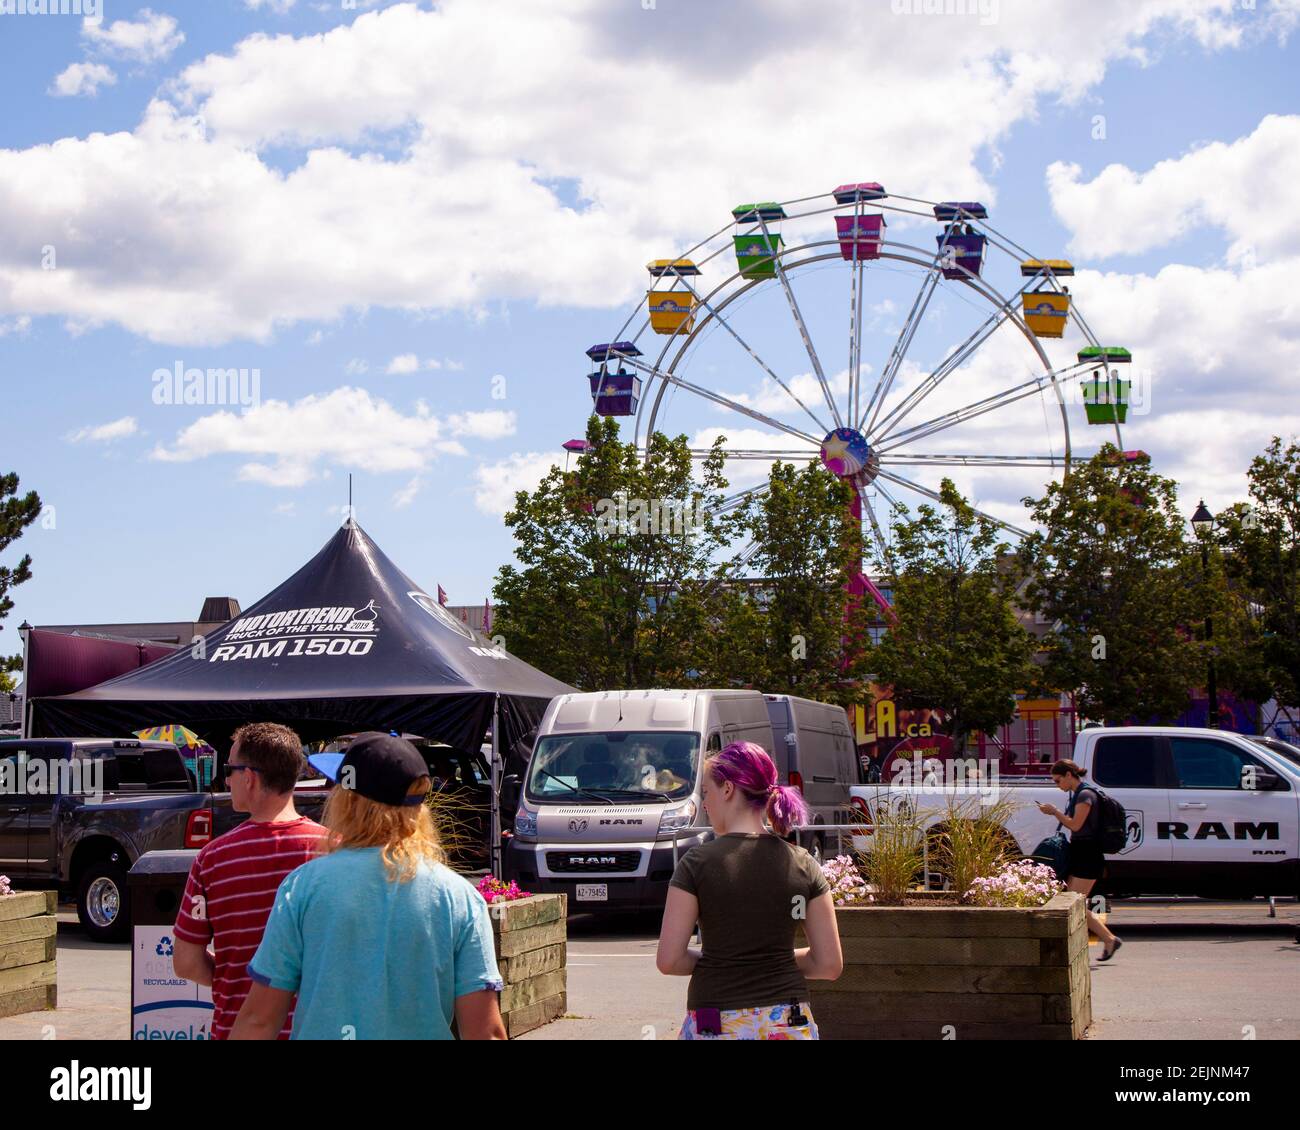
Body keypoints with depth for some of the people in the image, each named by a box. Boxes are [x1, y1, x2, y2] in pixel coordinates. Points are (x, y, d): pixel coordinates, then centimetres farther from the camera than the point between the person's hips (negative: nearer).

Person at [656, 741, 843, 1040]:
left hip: (716, 1026, -3)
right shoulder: (804, 865, 3)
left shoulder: (697, 863, -6)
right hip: (789, 1023, 3)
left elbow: (668, 961, -8)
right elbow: (829, 964, 3)